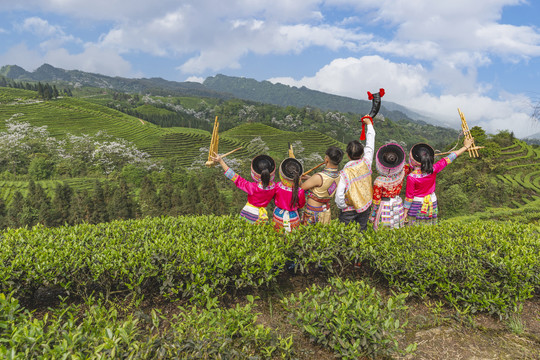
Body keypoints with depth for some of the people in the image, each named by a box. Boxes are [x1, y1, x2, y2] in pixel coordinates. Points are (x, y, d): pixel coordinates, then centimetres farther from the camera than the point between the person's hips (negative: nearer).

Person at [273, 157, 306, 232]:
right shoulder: (300, 191, -28)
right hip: (292, 218, -2)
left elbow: (275, 199, -4)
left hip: (278, 215, 2)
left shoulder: (277, 186, -25)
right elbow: (301, 205, -8)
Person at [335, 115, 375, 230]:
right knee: (362, 231, 19)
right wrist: (369, 124, 16)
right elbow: (370, 145, 3)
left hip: (349, 210, -4)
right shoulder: (366, 163, -13)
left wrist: (342, 206, -5)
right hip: (365, 207, 4)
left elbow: (339, 196, -27)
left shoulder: (344, 173, -25)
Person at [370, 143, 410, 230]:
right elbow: (409, 168, 9)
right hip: (398, 204, 4)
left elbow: (376, 200, -15)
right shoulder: (402, 173, -18)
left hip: (384, 206, -4)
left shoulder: (379, 181, -26)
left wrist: (372, 215, -3)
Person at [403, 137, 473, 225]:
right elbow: (447, 159, -4)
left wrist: (405, 211, -5)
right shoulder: (433, 170, -14)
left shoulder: (411, 177, -22)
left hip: (416, 205, -4)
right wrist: (465, 146, 8)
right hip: (432, 204, 4)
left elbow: (409, 196, -16)